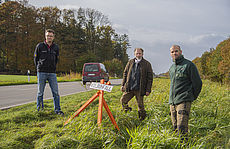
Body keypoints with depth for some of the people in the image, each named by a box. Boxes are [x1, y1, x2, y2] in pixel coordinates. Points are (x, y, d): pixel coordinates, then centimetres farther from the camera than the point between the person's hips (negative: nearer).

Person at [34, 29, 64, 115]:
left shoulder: (56, 47, 8)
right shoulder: (40, 46, 0)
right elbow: (36, 58, 9)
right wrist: (39, 68, 9)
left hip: (52, 73, 2)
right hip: (41, 72, -2)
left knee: (56, 92, -2)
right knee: (40, 92, 6)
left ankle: (57, 109, 3)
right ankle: (39, 108, 22)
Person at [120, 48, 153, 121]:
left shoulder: (147, 64, -1)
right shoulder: (130, 62, 9)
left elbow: (150, 77, -2)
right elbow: (125, 73, 15)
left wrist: (148, 90, -7)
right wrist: (123, 85, 7)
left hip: (139, 89, -3)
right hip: (129, 87, 3)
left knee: (140, 105, 4)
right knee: (123, 100, -2)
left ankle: (142, 119, 21)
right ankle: (127, 110, 21)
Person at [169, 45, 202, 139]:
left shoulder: (189, 65, -5)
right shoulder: (171, 68, 17)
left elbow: (197, 83, -1)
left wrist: (192, 97, 7)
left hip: (184, 101, -7)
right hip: (172, 101, 7)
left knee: (181, 128, -14)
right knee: (175, 127, 11)